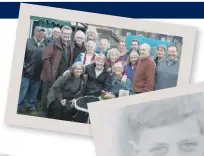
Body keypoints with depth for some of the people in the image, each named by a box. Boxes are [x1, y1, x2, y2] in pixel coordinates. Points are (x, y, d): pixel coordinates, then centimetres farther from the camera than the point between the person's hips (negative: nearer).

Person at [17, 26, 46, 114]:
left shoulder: (44, 45, 10)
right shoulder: (28, 42, 0)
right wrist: (24, 65, -10)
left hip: (37, 74, 3)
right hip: (27, 72, -3)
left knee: (33, 93, 11)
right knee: (22, 91, -1)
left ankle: (31, 107, 21)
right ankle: (18, 107, 8)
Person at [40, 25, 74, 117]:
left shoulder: (70, 47, 13)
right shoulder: (54, 44, -7)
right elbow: (45, 58, -13)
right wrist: (50, 73, -17)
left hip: (64, 77, 6)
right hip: (51, 77, -5)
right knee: (47, 98, 2)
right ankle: (44, 114, 13)